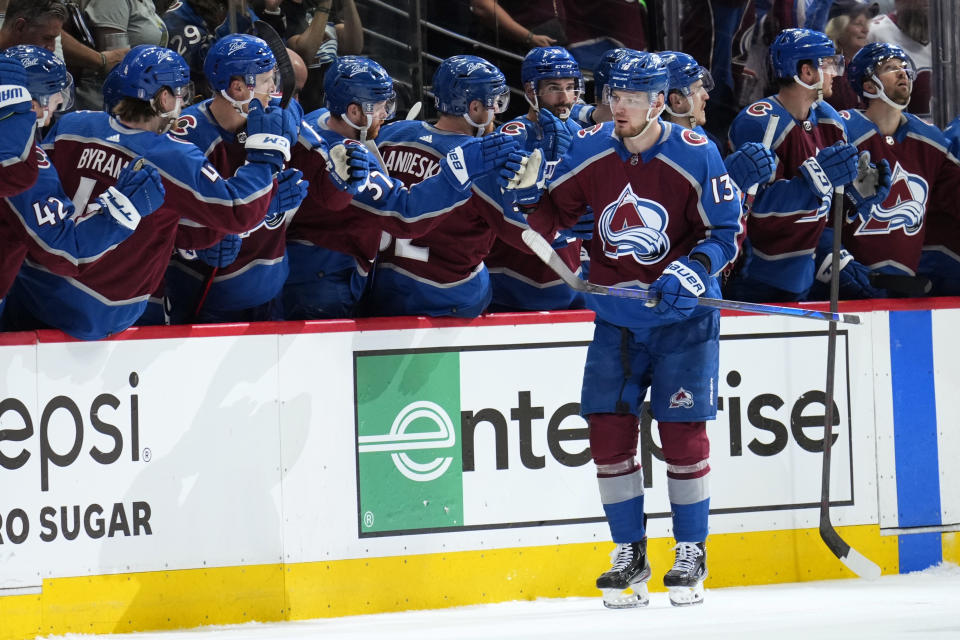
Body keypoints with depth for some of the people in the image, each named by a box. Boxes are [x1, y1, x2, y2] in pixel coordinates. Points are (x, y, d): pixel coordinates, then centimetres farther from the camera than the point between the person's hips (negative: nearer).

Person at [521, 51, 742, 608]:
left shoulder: (695, 155, -14)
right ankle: (630, 556, 12)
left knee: (683, 430, -5)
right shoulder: (590, 150, -3)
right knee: (609, 429, -1)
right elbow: (556, 207, 11)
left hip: (682, 316, -4)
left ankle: (691, 555, 10)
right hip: (616, 317, 4)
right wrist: (529, 228, -10)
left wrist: (693, 270, -25)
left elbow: (726, 231, -10)